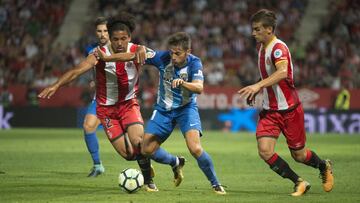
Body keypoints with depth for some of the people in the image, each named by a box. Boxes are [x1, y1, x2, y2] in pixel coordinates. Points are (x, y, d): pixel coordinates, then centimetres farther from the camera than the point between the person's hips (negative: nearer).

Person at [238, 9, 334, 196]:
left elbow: (282, 72, -39)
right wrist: (255, 91, 10)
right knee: (264, 151, -14)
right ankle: (299, 183, 2)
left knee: (299, 155, 5)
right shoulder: (262, 48, 9)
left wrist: (258, 85, -50)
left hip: (289, 109, -7)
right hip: (269, 110, 7)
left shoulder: (278, 48, -19)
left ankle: (324, 167, 39)